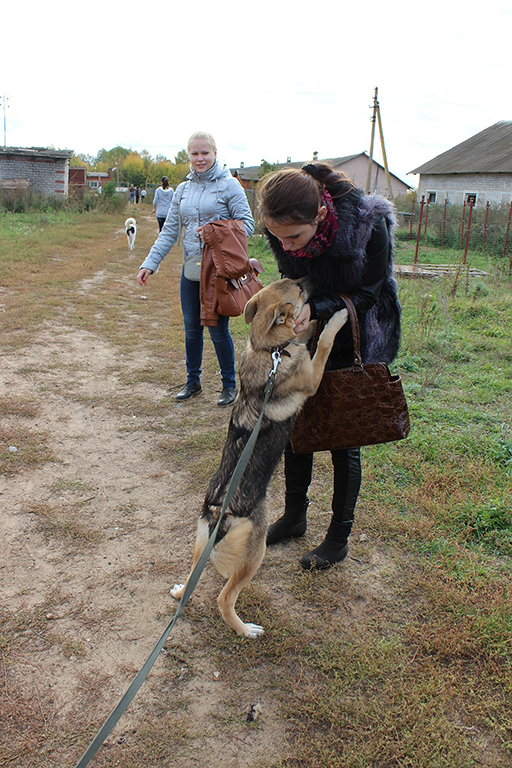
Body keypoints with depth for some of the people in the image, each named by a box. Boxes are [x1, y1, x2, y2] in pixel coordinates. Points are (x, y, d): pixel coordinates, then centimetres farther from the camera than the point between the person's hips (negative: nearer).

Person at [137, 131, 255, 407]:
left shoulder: (229, 185, -4)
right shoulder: (182, 189, 12)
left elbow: (247, 223, -7)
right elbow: (169, 231, 11)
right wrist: (150, 263, 2)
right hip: (190, 270, 5)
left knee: (218, 329, -1)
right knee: (191, 328, 12)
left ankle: (229, 384, 17)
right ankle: (193, 381, 28)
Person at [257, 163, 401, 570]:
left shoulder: (370, 225, -32)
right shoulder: (282, 229, -19)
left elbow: (366, 295, -19)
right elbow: (293, 282, -1)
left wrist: (316, 308, -33)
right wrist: (291, 309, -19)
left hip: (359, 342, -4)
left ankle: (339, 538, 21)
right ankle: (295, 516, 32)